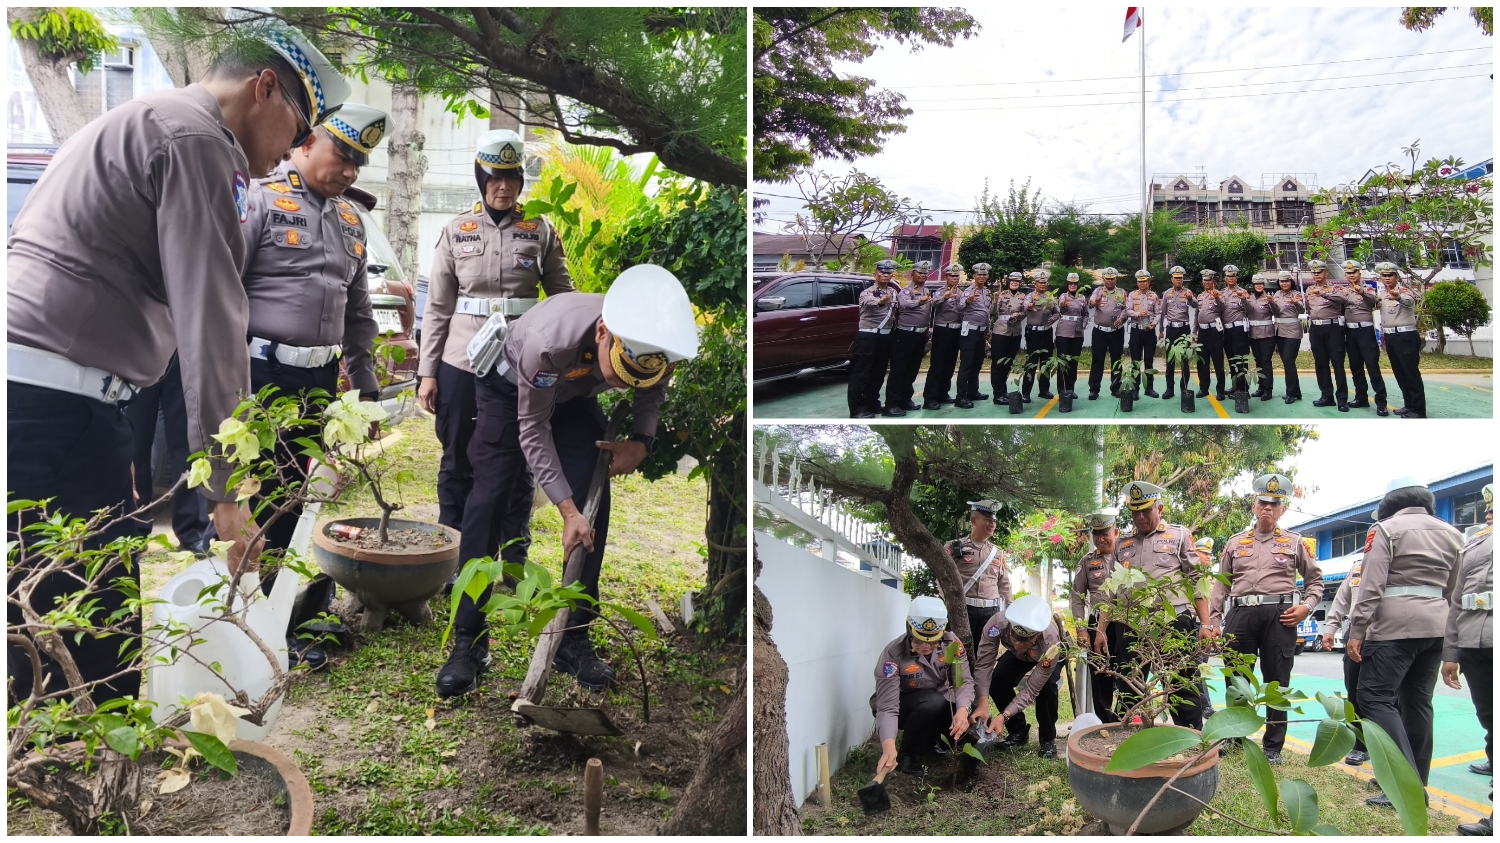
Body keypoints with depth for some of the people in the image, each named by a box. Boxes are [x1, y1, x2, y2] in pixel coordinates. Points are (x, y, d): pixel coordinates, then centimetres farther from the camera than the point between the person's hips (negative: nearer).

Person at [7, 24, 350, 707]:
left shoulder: (137, 123, 26)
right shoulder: (199, 139, -7)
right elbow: (210, 320, -13)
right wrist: (226, 489, -12)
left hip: (29, 388, 10)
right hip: (58, 401, -10)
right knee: (95, 655, -6)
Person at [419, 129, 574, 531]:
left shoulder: (541, 231, 3)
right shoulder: (456, 231, 5)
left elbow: (564, 295, 5)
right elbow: (437, 307, 6)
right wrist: (427, 372, 1)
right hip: (460, 365, 1)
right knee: (458, 463, 10)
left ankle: (512, 559, 19)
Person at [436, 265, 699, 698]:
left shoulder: (653, 344, -31)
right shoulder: (549, 339, -44)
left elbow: (652, 391, -5)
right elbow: (533, 428, -29)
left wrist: (642, 442, -24)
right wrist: (567, 510, -31)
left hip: (574, 397, 4)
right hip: (511, 389, -3)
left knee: (594, 503, -9)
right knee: (489, 501, -13)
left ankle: (574, 639, 2)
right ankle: (468, 642, -4)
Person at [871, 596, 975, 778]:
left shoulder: (952, 644, -17)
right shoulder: (893, 654, -30)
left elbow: (963, 681, -24)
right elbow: (887, 706, -36)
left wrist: (962, 710, -47)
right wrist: (888, 747, -52)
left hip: (939, 708, 5)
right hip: (901, 706, -5)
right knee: (933, 701, -35)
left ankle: (929, 738, 12)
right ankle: (908, 755, -12)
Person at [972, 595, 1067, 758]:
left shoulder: (1051, 643, -45)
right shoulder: (998, 622, -43)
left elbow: (1032, 688, -37)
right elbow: (983, 664, -35)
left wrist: (1004, 716, -46)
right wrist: (982, 703, -47)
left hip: (1050, 655, -3)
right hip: (1017, 655, 3)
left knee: (1046, 686, -31)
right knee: (997, 682, -20)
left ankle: (1048, 738, -7)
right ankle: (1018, 731, 4)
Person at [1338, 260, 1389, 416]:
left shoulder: (1368, 287, 1)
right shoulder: (1343, 291, 14)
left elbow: (1374, 300, -20)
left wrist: (1362, 292, -40)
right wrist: (1342, 296, -13)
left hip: (1365, 330, -5)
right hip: (1350, 331, 5)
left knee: (1372, 366, -9)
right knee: (1355, 366, 9)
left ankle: (1380, 401, -9)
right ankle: (1361, 397, 17)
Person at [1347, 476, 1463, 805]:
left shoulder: (1387, 529, -6)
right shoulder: (1450, 533, 13)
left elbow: (1372, 586, -13)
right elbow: (1454, 591, 15)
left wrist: (1356, 631, -11)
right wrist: (1450, 641, 21)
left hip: (1395, 626, -7)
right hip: (1436, 626, 7)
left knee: (1375, 697, -7)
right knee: (1418, 701, 12)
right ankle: (1416, 782, 18)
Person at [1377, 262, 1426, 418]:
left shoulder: (1404, 291, -12)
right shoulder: (1382, 294, 11)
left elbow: (1409, 301, -36)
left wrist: (1398, 297, -57)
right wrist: (1383, 335, 17)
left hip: (1406, 337, -8)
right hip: (1390, 337, 8)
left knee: (1411, 373, -7)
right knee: (1399, 373, 13)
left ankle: (1418, 410, -5)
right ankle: (1409, 405, 22)